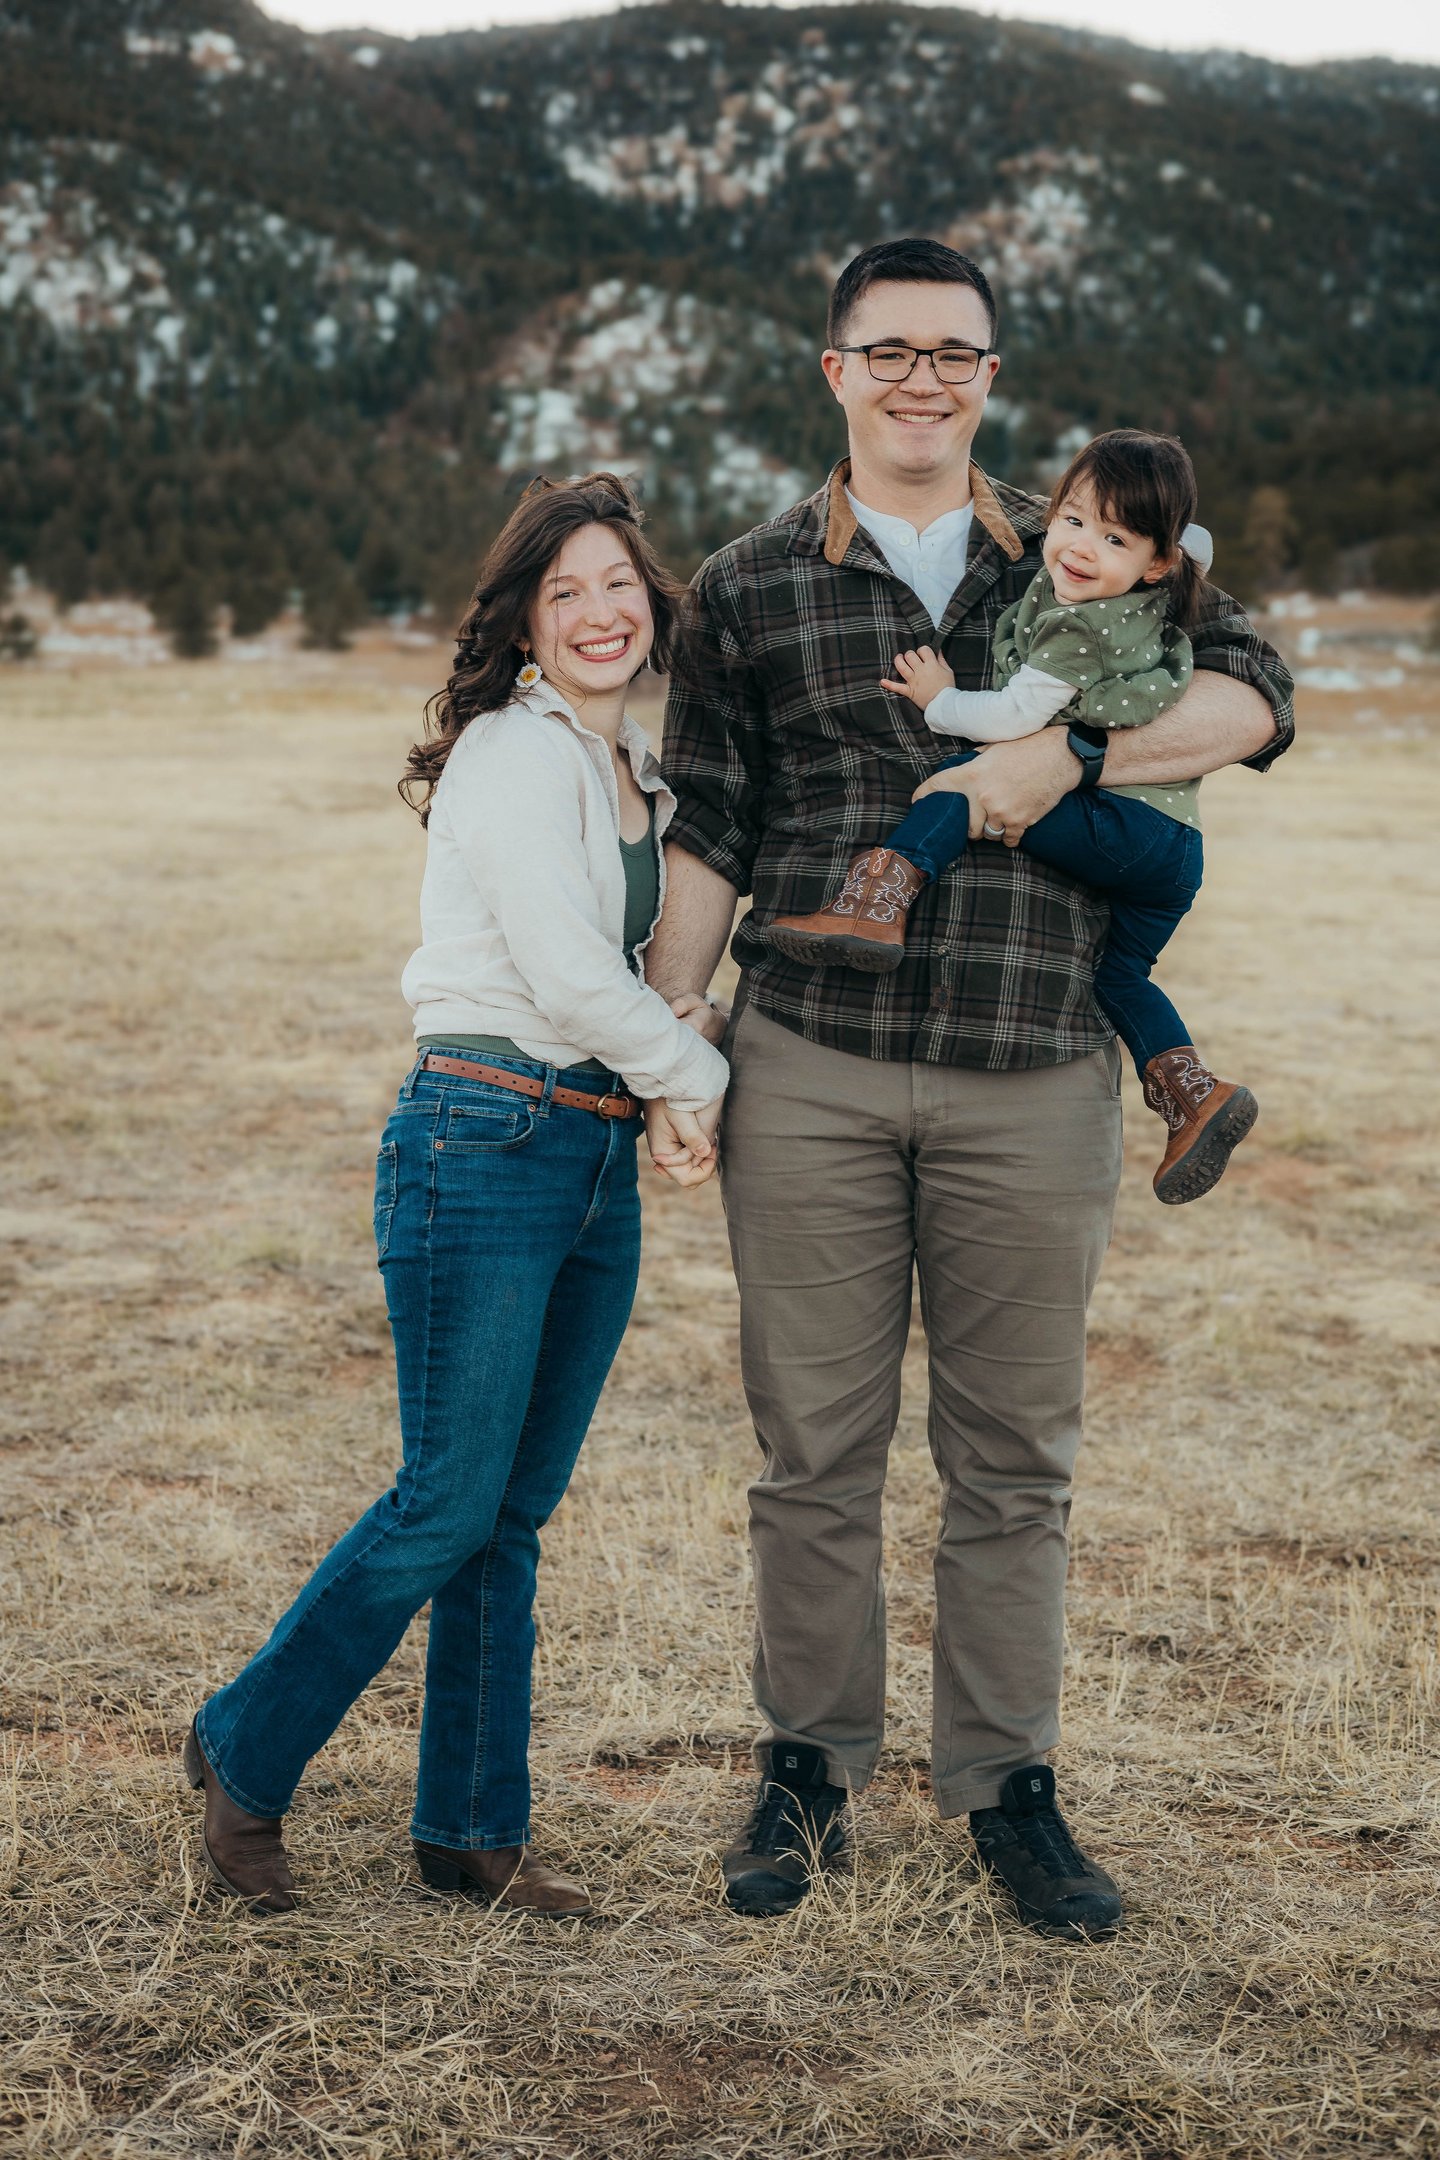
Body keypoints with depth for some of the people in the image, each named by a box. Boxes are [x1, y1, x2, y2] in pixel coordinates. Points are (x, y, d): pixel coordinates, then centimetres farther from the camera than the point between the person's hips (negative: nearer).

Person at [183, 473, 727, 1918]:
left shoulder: (636, 766, 17)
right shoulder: (514, 751, -9)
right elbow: (566, 971, -16)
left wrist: (672, 1091, 5)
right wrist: (697, 1078, -2)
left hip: (599, 1159, 8)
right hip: (484, 1146, -8)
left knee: (513, 1516, 10)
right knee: (449, 1503, -5)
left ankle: (472, 1833, 18)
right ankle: (245, 1754, 15)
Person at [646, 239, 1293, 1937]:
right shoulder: (752, 588, 8)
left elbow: (1250, 699, 0)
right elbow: (705, 837, 8)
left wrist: (1065, 754, -15)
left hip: (1034, 1083, 1)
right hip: (811, 1073, 0)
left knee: (1013, 1457, 8)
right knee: (815, 1445, 6)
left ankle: (1005, 1786, 22)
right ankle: (807, 1769, 23)